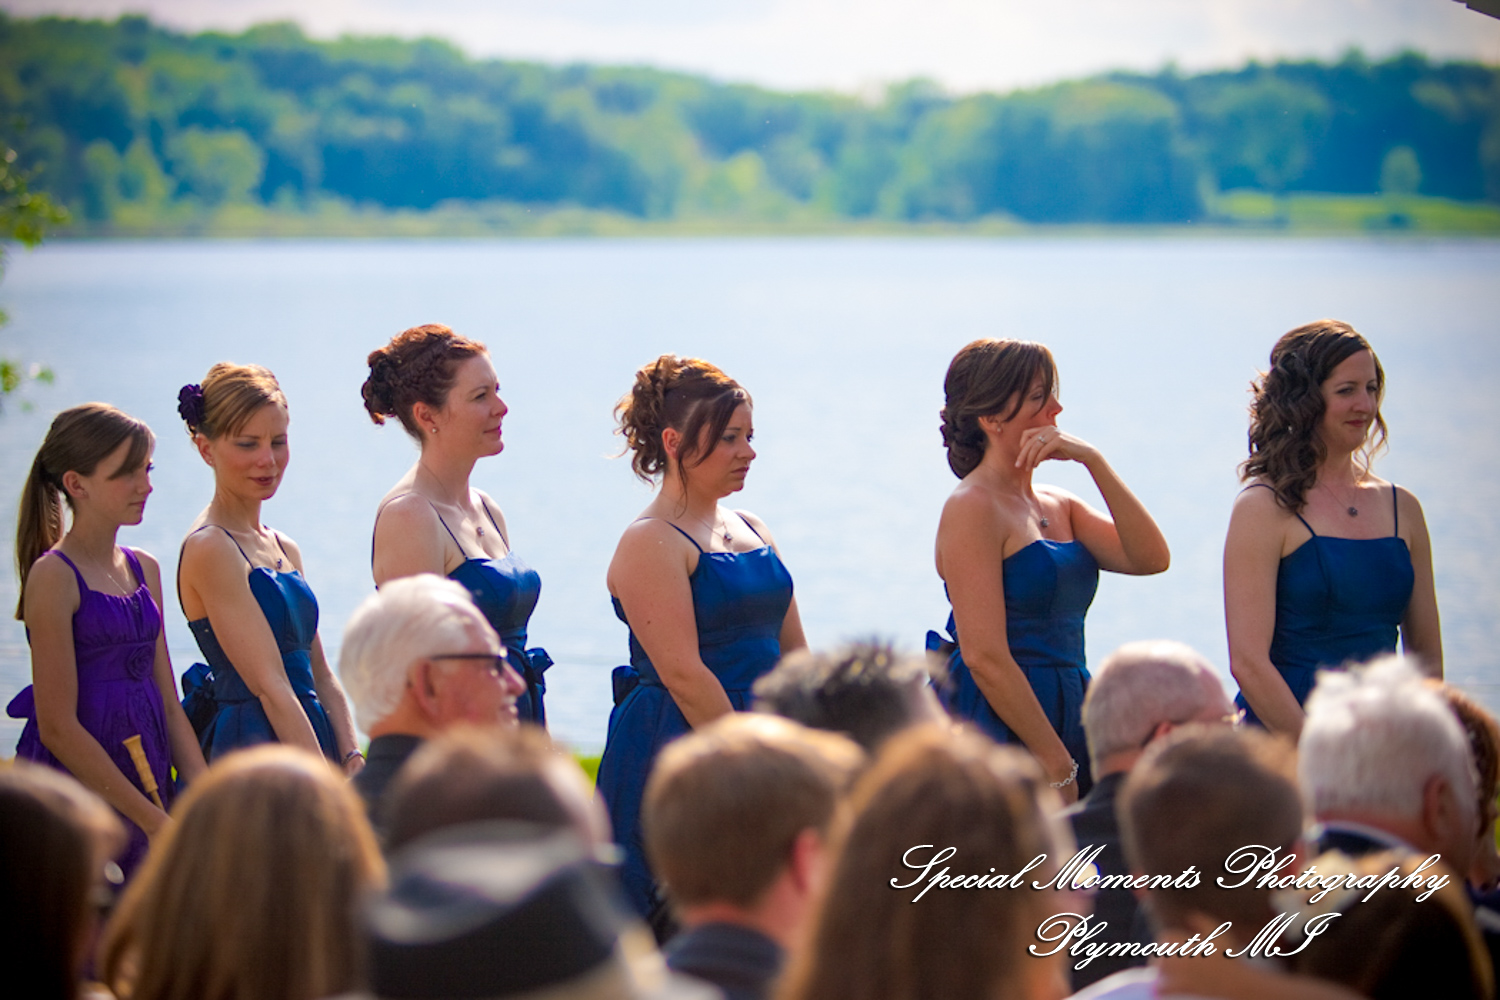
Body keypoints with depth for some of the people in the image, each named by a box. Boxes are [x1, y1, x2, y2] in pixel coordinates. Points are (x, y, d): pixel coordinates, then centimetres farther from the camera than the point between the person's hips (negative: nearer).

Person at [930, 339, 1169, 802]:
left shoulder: (1060, 506, 17)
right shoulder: (973, 507, -8)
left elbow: (1150, 558, 1)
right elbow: (984, 656, -16)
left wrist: (1094, 461, -5)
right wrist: (1056, 763, -16)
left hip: (1066, 720, 8)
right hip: (1000, 729, -7)